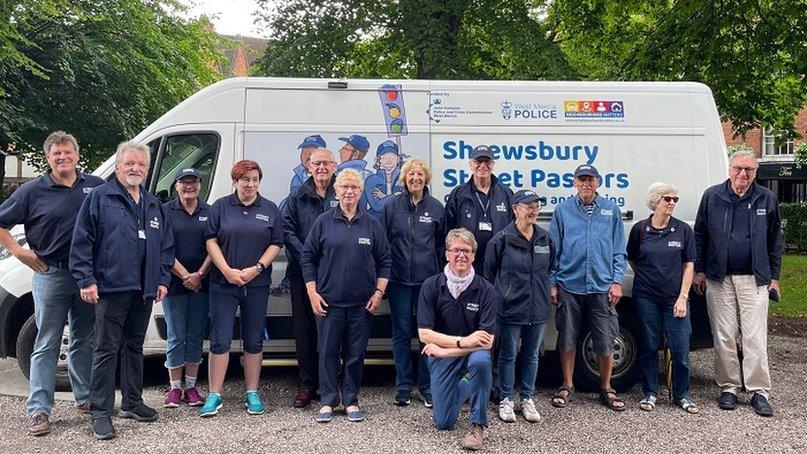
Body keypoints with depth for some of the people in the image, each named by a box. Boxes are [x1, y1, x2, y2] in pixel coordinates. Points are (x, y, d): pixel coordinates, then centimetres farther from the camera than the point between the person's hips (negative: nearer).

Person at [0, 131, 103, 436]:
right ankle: (38, 410, 6)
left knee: (85, 340, 13)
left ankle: (85, 398, 26)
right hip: (51, 275, -3)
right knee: (46, 345, 2)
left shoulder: (96, 187, 4)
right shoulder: (33, 191, -2)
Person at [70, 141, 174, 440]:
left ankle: (132, 403, 26)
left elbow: (166, 245, 20)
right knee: (106, 349, -4)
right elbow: (81, 242, -6)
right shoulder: (99, 198, -1)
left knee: (134, 347, 15)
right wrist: (86, 280, -13)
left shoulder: (154, 205, 16)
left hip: (144, 291, 6)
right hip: (111, 288, -6)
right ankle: (100, 413, 2)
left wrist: (163, 279, 11)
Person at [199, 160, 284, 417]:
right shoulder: (221, 207, 6)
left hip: (257, 284, 1)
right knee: (220, 340, -3)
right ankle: (214, 396, 5)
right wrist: (228, 271, -12)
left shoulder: (270, 210, 9)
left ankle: (252, 394, 17)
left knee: (254, 341, 7)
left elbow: (276, 244, 4)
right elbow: (211, 241, 0)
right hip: (223, 283, -1)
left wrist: (256, 269, -9)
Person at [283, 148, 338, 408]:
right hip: (303, 273, 1)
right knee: (304, 328, 4)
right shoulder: (297, 197, 10)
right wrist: (305, 257, -11)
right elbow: (287, 230, 3)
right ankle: (307, 384, 14)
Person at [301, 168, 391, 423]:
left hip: (362, 303, 1)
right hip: (328, 300, -1)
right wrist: (312, 292, -3)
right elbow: (308, 257, 4)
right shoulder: (324, 222, 3)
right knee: (328, 352, 3)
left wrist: (379, 292, 0)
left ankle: (351, 401, 18)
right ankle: (328, 400, 15)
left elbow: (384, 261, 9)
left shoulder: (372, 224, 6)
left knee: (355, 354, 6)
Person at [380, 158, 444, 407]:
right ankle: (403, 387, 16)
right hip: (399, 279, 0)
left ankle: (427, 386, 16)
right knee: (402, 333, 5)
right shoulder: (392, 206, 2)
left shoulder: (436, 207, 5)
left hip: (428, 279, 1)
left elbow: (442, 244, 10)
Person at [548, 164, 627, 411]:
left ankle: (606, 389, 19)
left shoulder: (611, 210, 7)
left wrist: (617, 281, 0)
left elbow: (619, 251, 9)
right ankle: (567, 386, 22)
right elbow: (554, 250, 6)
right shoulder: (563, 210, 5)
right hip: (569, 286, 0)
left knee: (606, 341, 2)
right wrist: (552, 283, 1)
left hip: (602, 287, 0)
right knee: (567, 338, 7)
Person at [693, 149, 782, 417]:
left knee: (755, 339, -2)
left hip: (754, 279, 0)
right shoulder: (712, 197, 2)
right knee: (724, 337, 5)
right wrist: (699, 271, 5)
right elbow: (699, 235, 8)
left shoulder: (767, 199, 5)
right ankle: (729, 388, 17)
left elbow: (775, 241, 12)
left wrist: (774, 277, 10)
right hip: (719, 279, 0)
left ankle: (759, 392, 8)